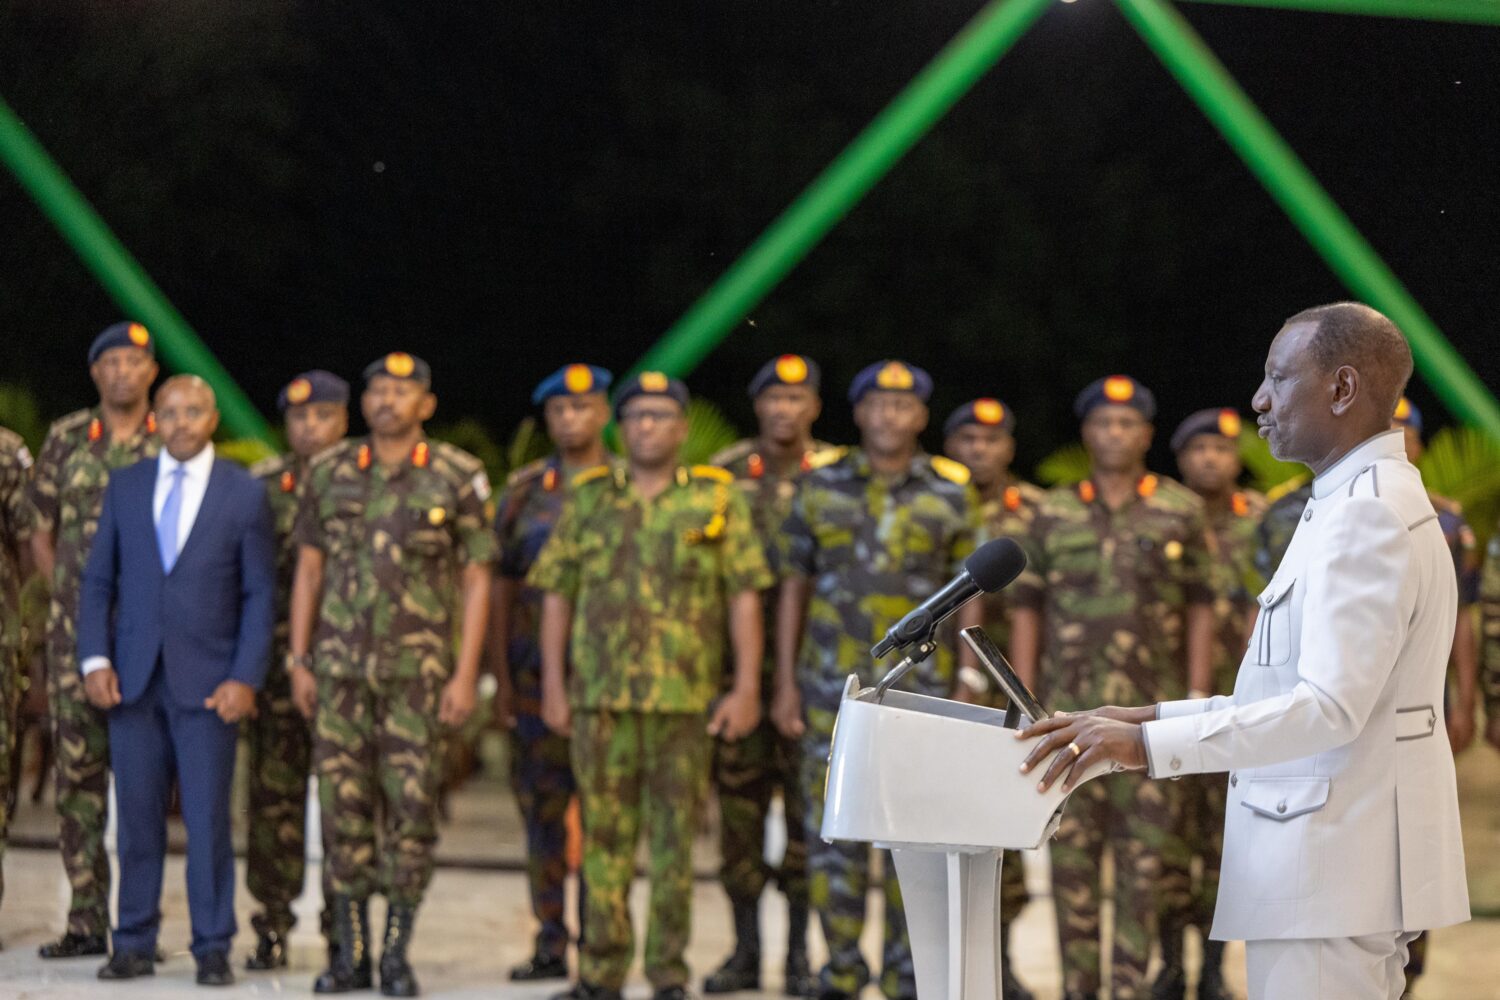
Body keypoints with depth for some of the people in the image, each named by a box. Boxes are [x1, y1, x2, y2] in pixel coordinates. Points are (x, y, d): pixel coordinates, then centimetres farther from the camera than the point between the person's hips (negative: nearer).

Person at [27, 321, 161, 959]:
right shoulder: (65, 439, 8)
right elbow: (41, 533, 15)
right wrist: (68, 595, 6)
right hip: (75, 631, 2)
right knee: (78, 769, 3)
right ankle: (86, 918, 8)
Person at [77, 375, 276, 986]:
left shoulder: (244, 494, 2)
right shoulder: (125, 487, 9)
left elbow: (259, 594, 1)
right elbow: (98, 580, 10)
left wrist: (245, 678, -8)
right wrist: (95, 659, -2)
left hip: (207, 682, -2)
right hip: (133, 678, 2)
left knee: (208, 818, -2)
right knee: (138, 815, 4)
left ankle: (213, 950, 6)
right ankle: (135, 945, 12)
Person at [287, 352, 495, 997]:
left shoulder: (457, 478, -1)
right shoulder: (328, 473, 7)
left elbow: (475, 580, 0)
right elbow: (309, 569, 11)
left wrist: (466, 675, -7)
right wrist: (299, 660, 5)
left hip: (419, 669, -2)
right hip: (340, 665, 2)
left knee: (412, 805, -3)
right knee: (343, 803, 4)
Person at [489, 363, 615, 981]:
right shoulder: (524, 491, 9)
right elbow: (501, 587, 9)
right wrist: (500, 676, 3)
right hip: (536, 673, 2)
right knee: (541, 811, 4)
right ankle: (550, 945, 11)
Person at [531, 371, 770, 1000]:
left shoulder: (717, 499, 5)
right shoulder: (588, 499, 10)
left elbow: (744, 596, 3)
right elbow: (557, 594, 11)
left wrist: (746, 687, -4)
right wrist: (553, 683, 4)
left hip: (687, 698, -1)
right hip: (601, 693, 1)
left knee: (676, 835, 2)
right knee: (605, 833, 4)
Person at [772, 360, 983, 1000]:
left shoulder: (952, 494, 3)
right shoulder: (821, 486, 4)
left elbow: (969, 597, 5)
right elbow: (795, 586, 7)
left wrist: (967, 690, 0)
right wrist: (786, 683, 3)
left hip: (920, 684, -1)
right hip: (833, 683, 1)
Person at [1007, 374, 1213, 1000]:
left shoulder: (1181, 512, 6)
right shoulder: (1054, 514, 7)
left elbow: (1201, 607, 7)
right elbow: (1027, 609, 8)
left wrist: (1197, 695, 0)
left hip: (1152, 711, -1)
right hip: (1069, 708, 1)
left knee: (1146, 852, -1)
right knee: (1071, 849, 2)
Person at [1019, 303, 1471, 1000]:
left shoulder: (1367, 516, -15)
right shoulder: (1374, 504, 20)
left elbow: (1330, 707, -25)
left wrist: (1149, 746, -27)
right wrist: (1157, 718, 13)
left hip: (1333, 867, -11)